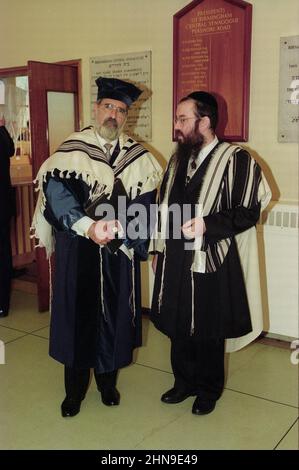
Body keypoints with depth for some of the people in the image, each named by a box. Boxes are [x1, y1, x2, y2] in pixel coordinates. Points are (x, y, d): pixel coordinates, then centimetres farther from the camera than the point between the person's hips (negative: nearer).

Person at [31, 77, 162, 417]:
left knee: (114, 315, 10)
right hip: (77, 249, -2)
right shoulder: (70, 151, -5)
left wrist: (119, 226, -18)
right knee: (76, 314, 6)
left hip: (120, 251, 2)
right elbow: (58, 194, -17)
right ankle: (74, 388, 25)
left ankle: (107, 381, 31)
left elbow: (144, 201, -2)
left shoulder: (138, 157, 3)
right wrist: (89, 227, -31)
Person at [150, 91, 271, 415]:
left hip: (212, 264, -6)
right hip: (175, 261, 6)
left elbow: (249, 211, -13)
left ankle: (209, 389, 32)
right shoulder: (177, 160, 10)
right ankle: (185, 382, 37)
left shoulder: (236, 160, -11)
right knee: (178, 327, 16)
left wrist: (207, 224, -25)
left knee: (208, 331, 10)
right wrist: (158, 249, 16)